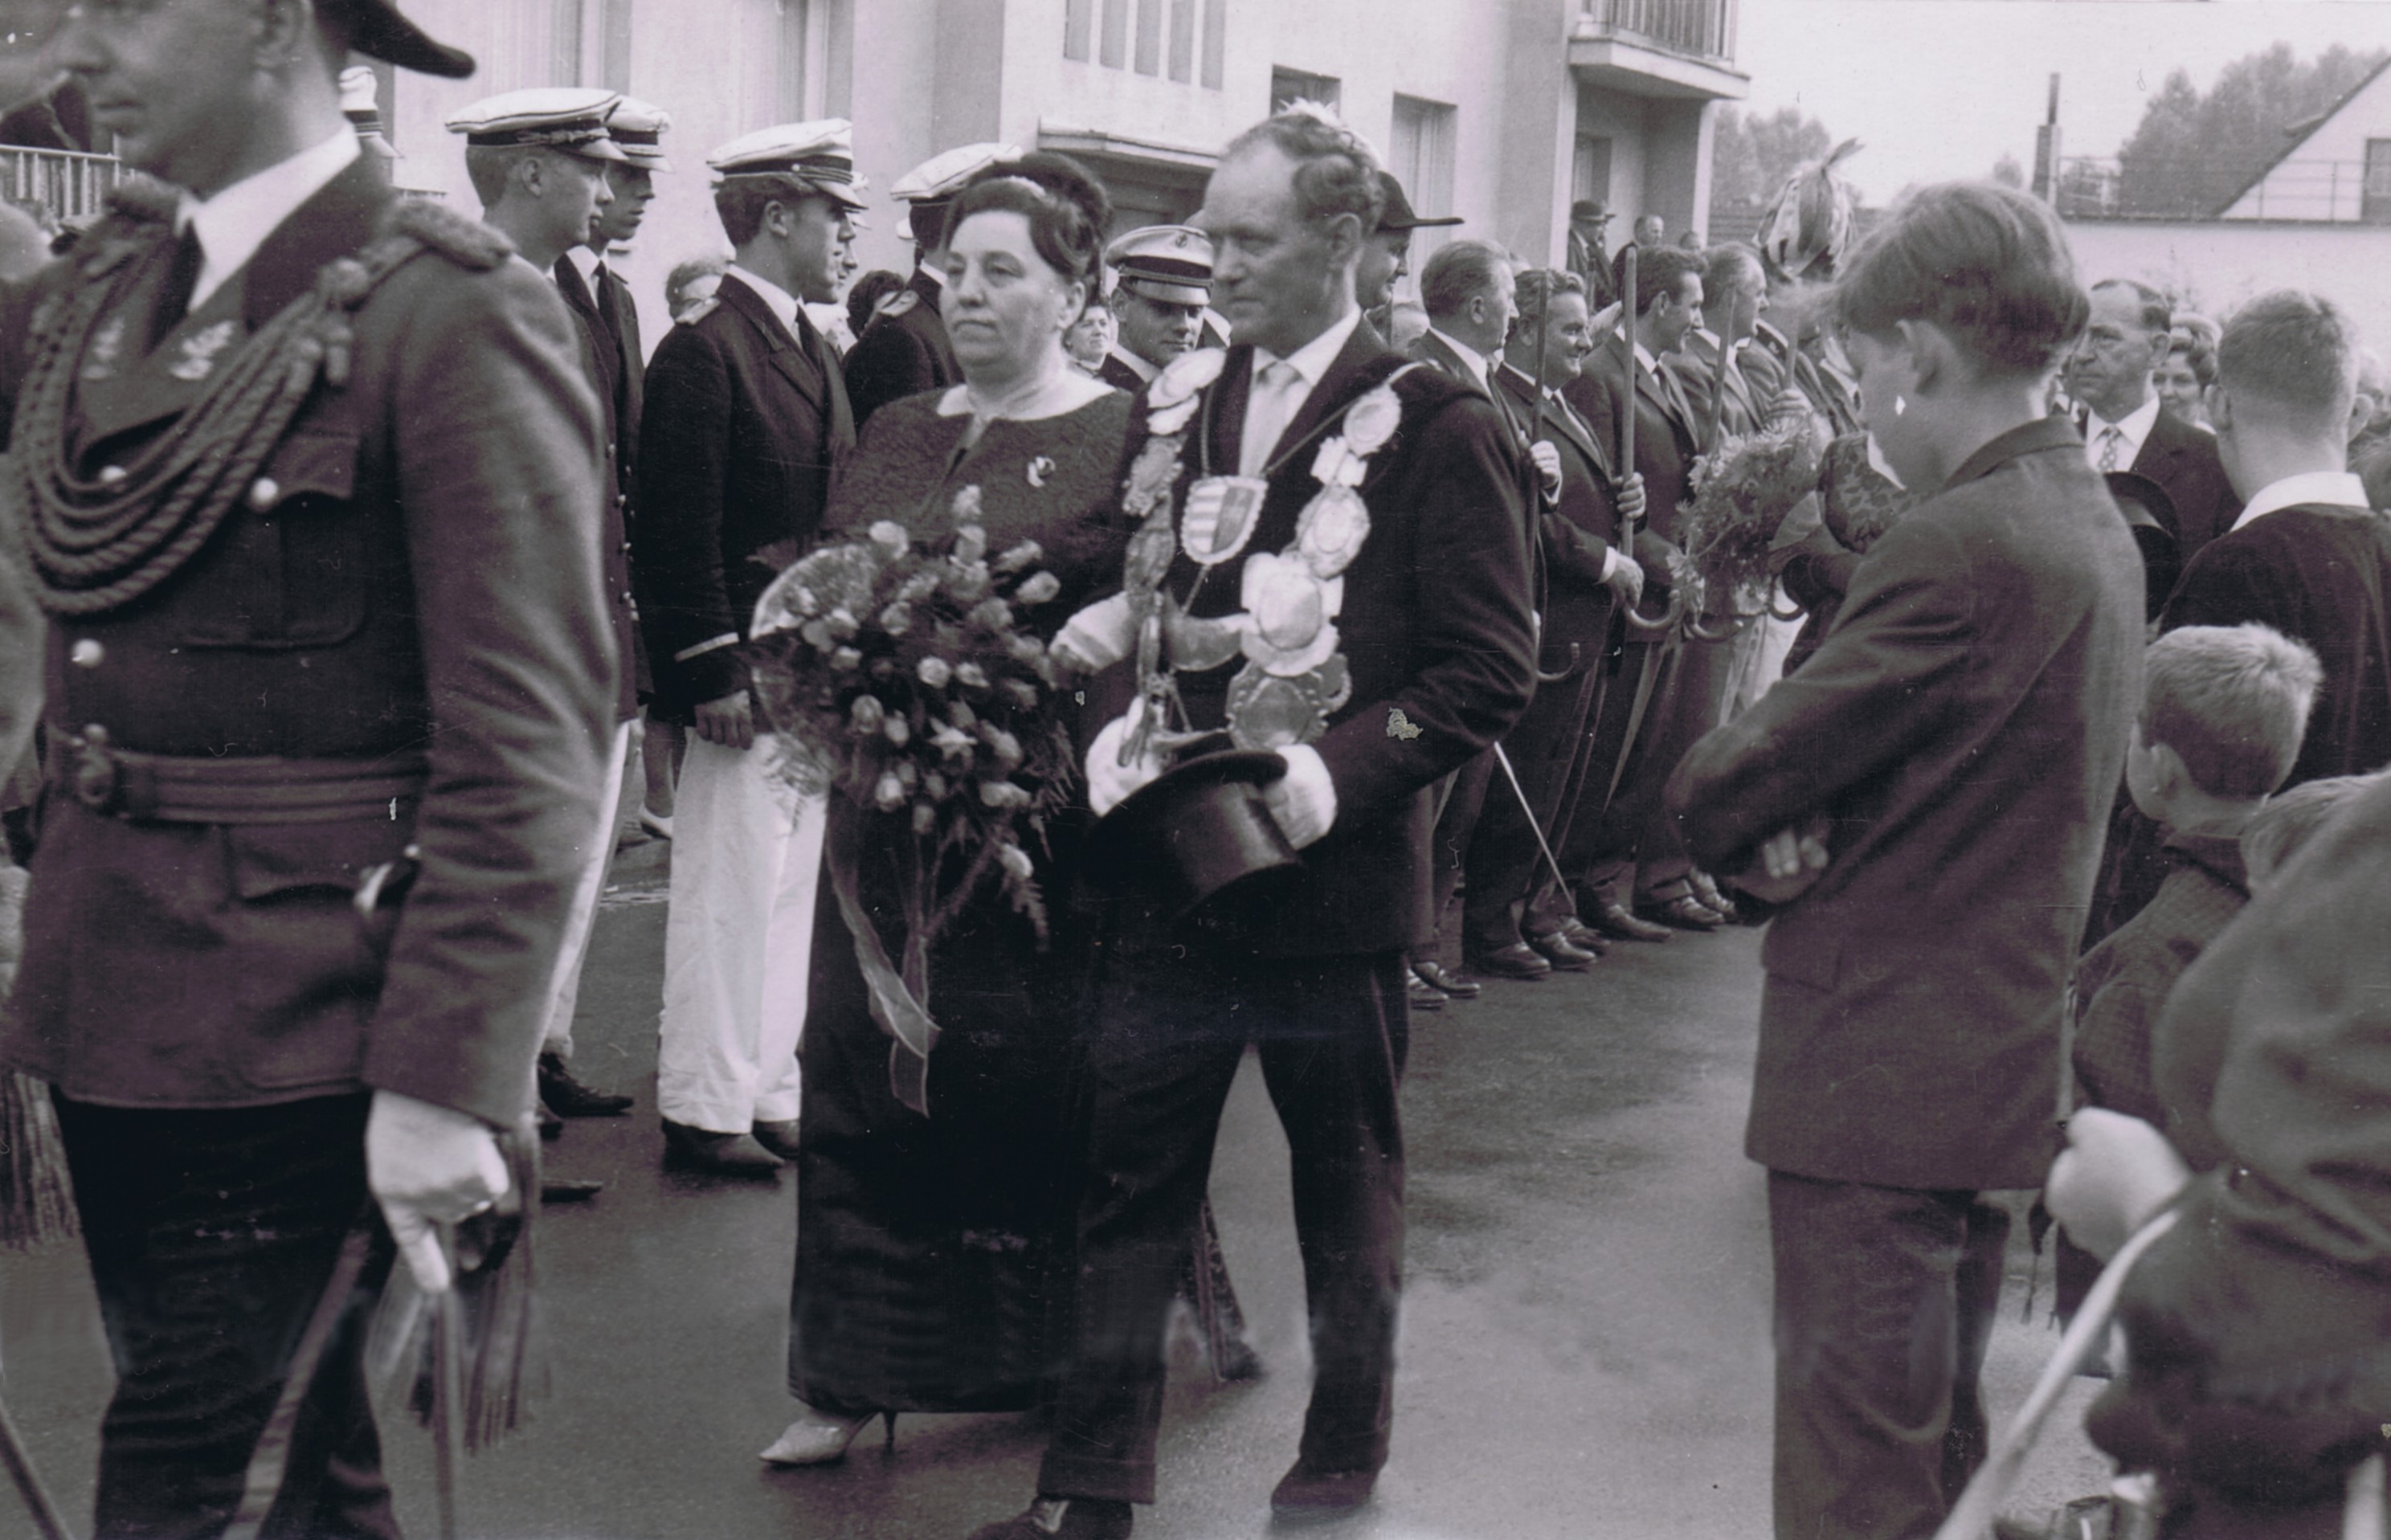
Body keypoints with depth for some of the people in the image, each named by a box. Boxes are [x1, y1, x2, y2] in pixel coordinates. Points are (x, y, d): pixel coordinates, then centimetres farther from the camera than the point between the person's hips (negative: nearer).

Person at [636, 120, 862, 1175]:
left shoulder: (814, 352, 17)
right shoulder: (703, 351, -12)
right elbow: (683, 532, -16)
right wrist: (715, 673, -19)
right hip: (744, 675, -9)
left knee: (792, 887, 13)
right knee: (730, 887, -2)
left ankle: (769, 1094, 23)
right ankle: (705, 1109, 8)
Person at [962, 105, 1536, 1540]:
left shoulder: (1436, 427, -8)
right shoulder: (1173, 408, 9)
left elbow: (1491, 667, -11)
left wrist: (1335, 775, -20)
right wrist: (1107, 634, -2)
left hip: (1334, 874, -4)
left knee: (1347, 1189, 13)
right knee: (1127, 1178, 6)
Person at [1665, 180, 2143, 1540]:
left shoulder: (1963, 544, -22)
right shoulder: (2093, 524, 10)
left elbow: (1723, 789, -20)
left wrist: (1754, 833, 1)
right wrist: (1806, 825, -7)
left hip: (1883, 1083, -10)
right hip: (2003, 1063, 10)